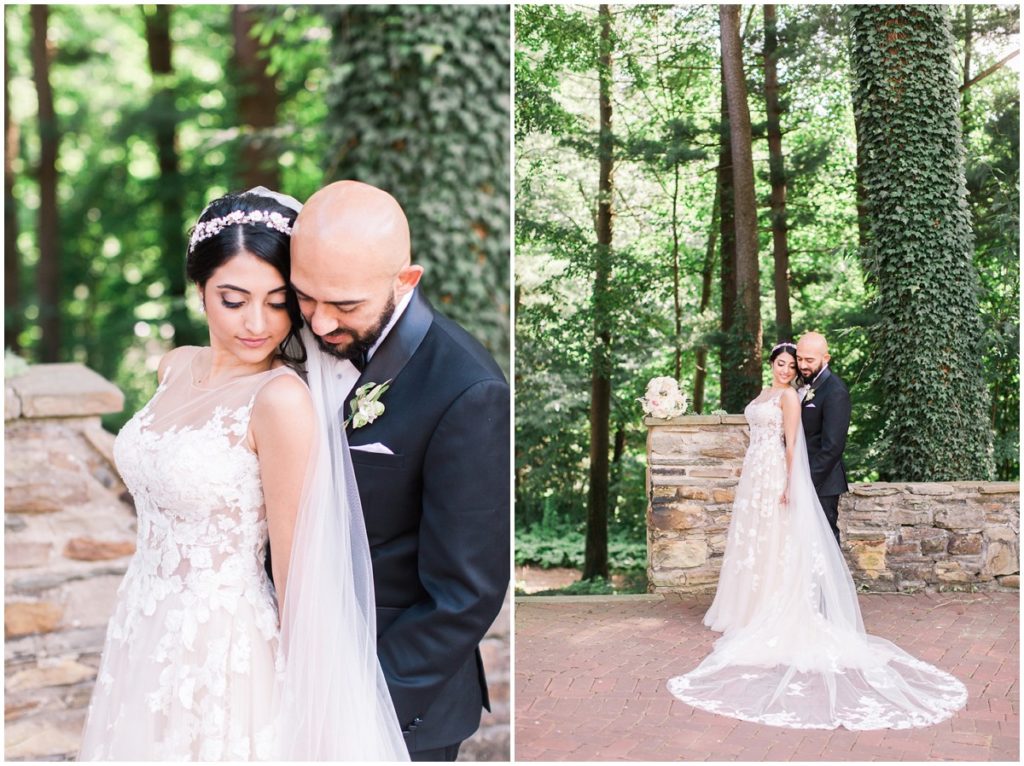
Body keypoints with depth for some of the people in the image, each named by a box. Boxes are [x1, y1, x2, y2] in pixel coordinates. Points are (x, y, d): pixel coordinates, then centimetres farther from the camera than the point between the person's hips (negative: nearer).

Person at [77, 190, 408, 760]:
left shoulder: (283, 399, -22)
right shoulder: (176, 367, -1)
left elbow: (294, 571, -17)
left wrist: (302, 693, -10)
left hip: (221, 647, -7)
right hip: (143, 629, 7)